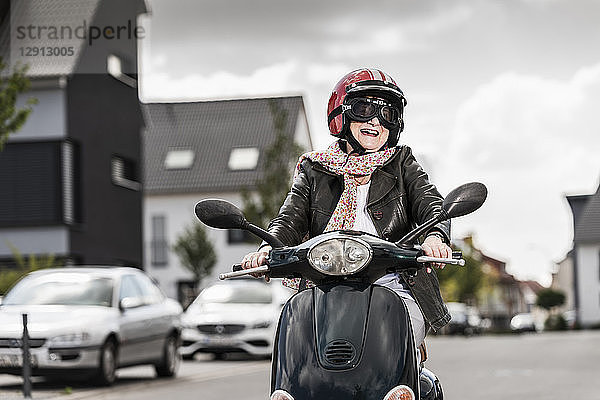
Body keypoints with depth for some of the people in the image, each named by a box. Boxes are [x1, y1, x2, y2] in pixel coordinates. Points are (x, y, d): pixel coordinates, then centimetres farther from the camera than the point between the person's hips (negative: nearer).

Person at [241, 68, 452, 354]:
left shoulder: (401, 164, 19)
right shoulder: (314, 170, 19)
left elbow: (431, 204, 3)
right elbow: (290, 219, 7)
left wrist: (434, 237, -22)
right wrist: (268, 249, -18)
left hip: (394, 287, -1)